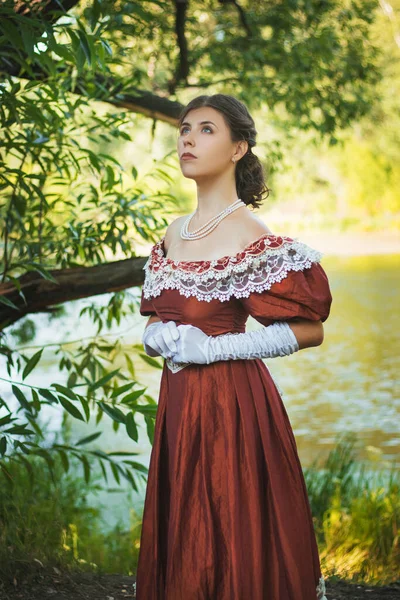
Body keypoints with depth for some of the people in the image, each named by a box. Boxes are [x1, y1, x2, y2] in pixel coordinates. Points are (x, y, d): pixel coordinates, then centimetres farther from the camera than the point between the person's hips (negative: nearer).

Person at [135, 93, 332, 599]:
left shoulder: (252, 239, -12)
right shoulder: (173, 234, 9)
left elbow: (310, 329, -14)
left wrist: (210, 348, -16)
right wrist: (157, 337, -4)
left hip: (232, 400, -7)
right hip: (177, 401, 7)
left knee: (231, 536, 1)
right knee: (180, 538, 14)